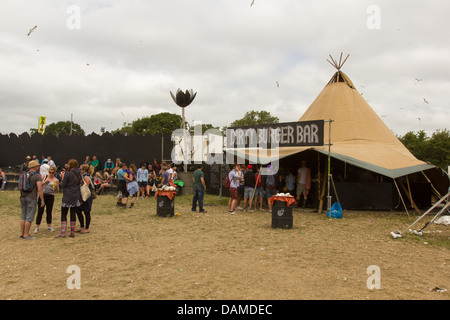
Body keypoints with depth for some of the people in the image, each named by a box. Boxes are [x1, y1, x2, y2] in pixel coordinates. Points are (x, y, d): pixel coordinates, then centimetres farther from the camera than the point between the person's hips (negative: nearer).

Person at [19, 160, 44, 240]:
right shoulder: (37, 176, -9)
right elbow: (39, 189, -15)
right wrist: (42, 200, -11)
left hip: (23, 197, 7)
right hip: (31, 198, -7)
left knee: (23, 216, 14)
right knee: (29, 217, -1)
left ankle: (22, 233, 18)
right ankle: (26, 235, 1)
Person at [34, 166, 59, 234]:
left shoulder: (56, 180, 4)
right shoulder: (44, 177, 5)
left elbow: (57, 191, 7)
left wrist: (56, 187, -13)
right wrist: (44, 183, -15)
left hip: (50, 197, 0)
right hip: (42, 195, 0)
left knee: (49, 212, 7)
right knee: (40, 212, -2)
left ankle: (49, 226, 19)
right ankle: (37, 227, 2)